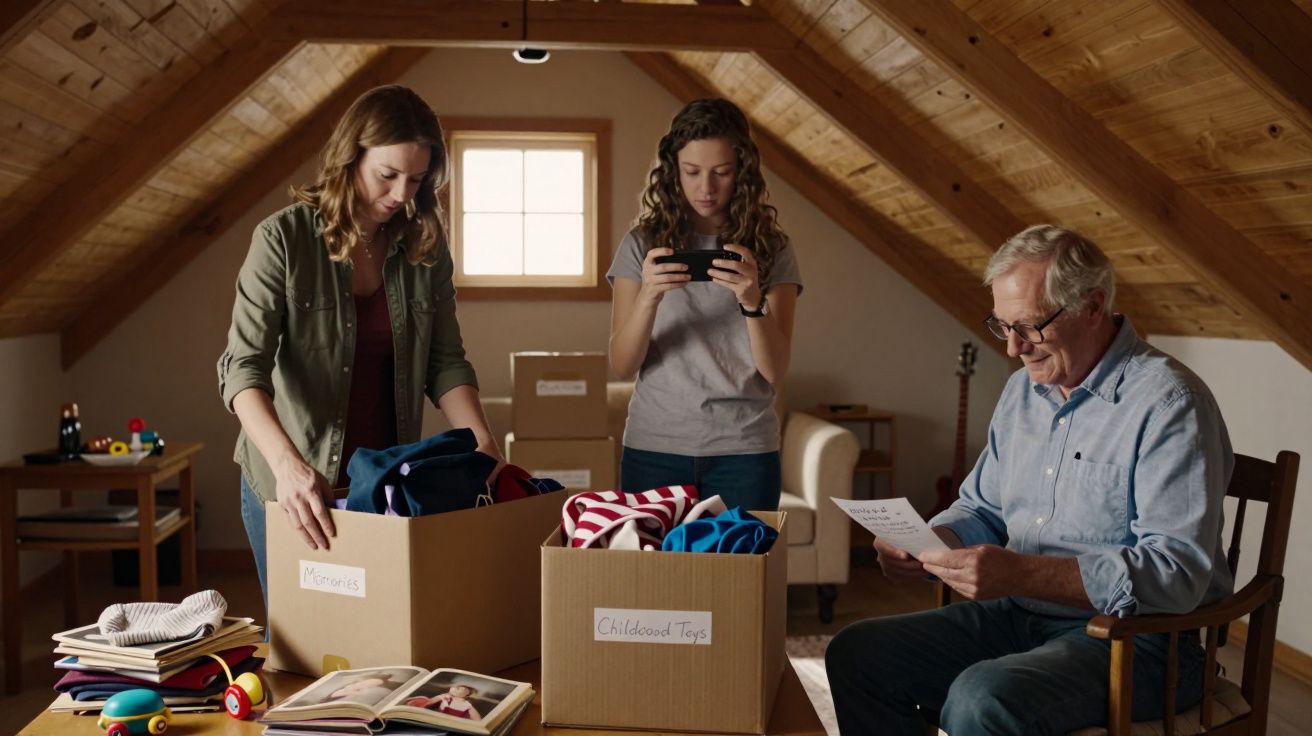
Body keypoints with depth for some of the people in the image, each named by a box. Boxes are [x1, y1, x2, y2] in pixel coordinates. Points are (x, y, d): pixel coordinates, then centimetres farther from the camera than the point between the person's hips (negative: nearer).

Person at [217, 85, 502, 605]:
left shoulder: (425, 248, -1)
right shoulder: (284, 239, -14)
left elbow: (445, 362, 1)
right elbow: (244, 366, -20)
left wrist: (483, 443, -14)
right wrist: (288, 464, -35)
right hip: (292, 486, -3)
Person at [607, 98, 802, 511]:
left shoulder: (771, 249, 1)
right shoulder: (641, 245, 1)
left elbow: (775, 372, -5)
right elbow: (622, 366, -4)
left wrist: (752, 301, -23)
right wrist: (649, 296, -21)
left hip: (744, 450, 0)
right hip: (654, 447, 0)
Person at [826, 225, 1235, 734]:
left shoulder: (1168, 403, -16)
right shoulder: (1023, 389, 10)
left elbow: (1178, 570, -25)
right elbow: (982, 508, 19)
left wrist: (1022, 574, -33)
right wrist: (925, 544, -4)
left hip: (1131, 637, -7)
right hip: (1016, 617, 8)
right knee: (856, 654, -4)